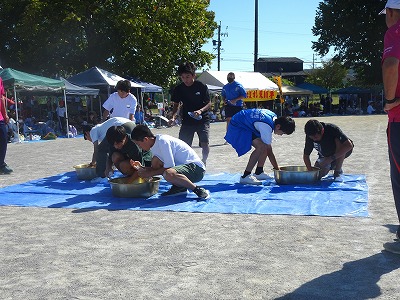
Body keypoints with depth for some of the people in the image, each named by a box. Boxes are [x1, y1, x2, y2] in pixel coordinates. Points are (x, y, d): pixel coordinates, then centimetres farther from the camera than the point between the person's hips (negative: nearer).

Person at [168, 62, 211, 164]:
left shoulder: (202, 86, -9)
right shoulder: (178, 89, -2)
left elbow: (209, 103, -4)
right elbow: (176, 105, 9)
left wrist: (200, 110, -24)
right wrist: (173, 117, -8)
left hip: (202, 119, -2)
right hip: (187, 120, 3)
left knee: (204, 144, -14)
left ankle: (203, 161, 12)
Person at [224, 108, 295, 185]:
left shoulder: (274, 117, -4)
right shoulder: (267, 127, -31)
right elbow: (269, 152, -25)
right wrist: (277, 170, -19)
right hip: (237, 127, -10)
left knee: (265, 146, 1)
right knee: (262, 147, -23)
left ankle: (258, 173, 13)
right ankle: (245, 177, -21)